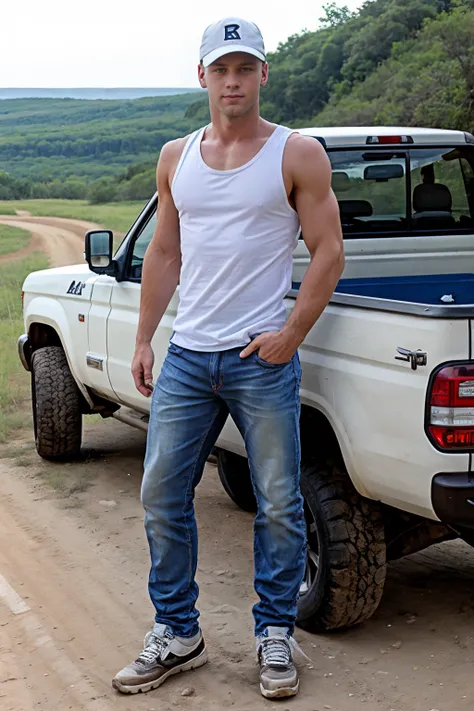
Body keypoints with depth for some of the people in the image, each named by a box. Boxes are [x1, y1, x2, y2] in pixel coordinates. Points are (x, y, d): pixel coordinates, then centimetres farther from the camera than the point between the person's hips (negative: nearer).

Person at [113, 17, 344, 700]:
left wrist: (290, 334, -12)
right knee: (162, 497, 7)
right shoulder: (176, 157, 11)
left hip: (262, 360, -4)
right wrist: (143, 340, 12)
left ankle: (275, 636, 20)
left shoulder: (297, 155, -2)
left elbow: (328, 252, -4)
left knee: (279, 507, 3)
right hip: (186, 356, 4)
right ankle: (177, 634, 22)